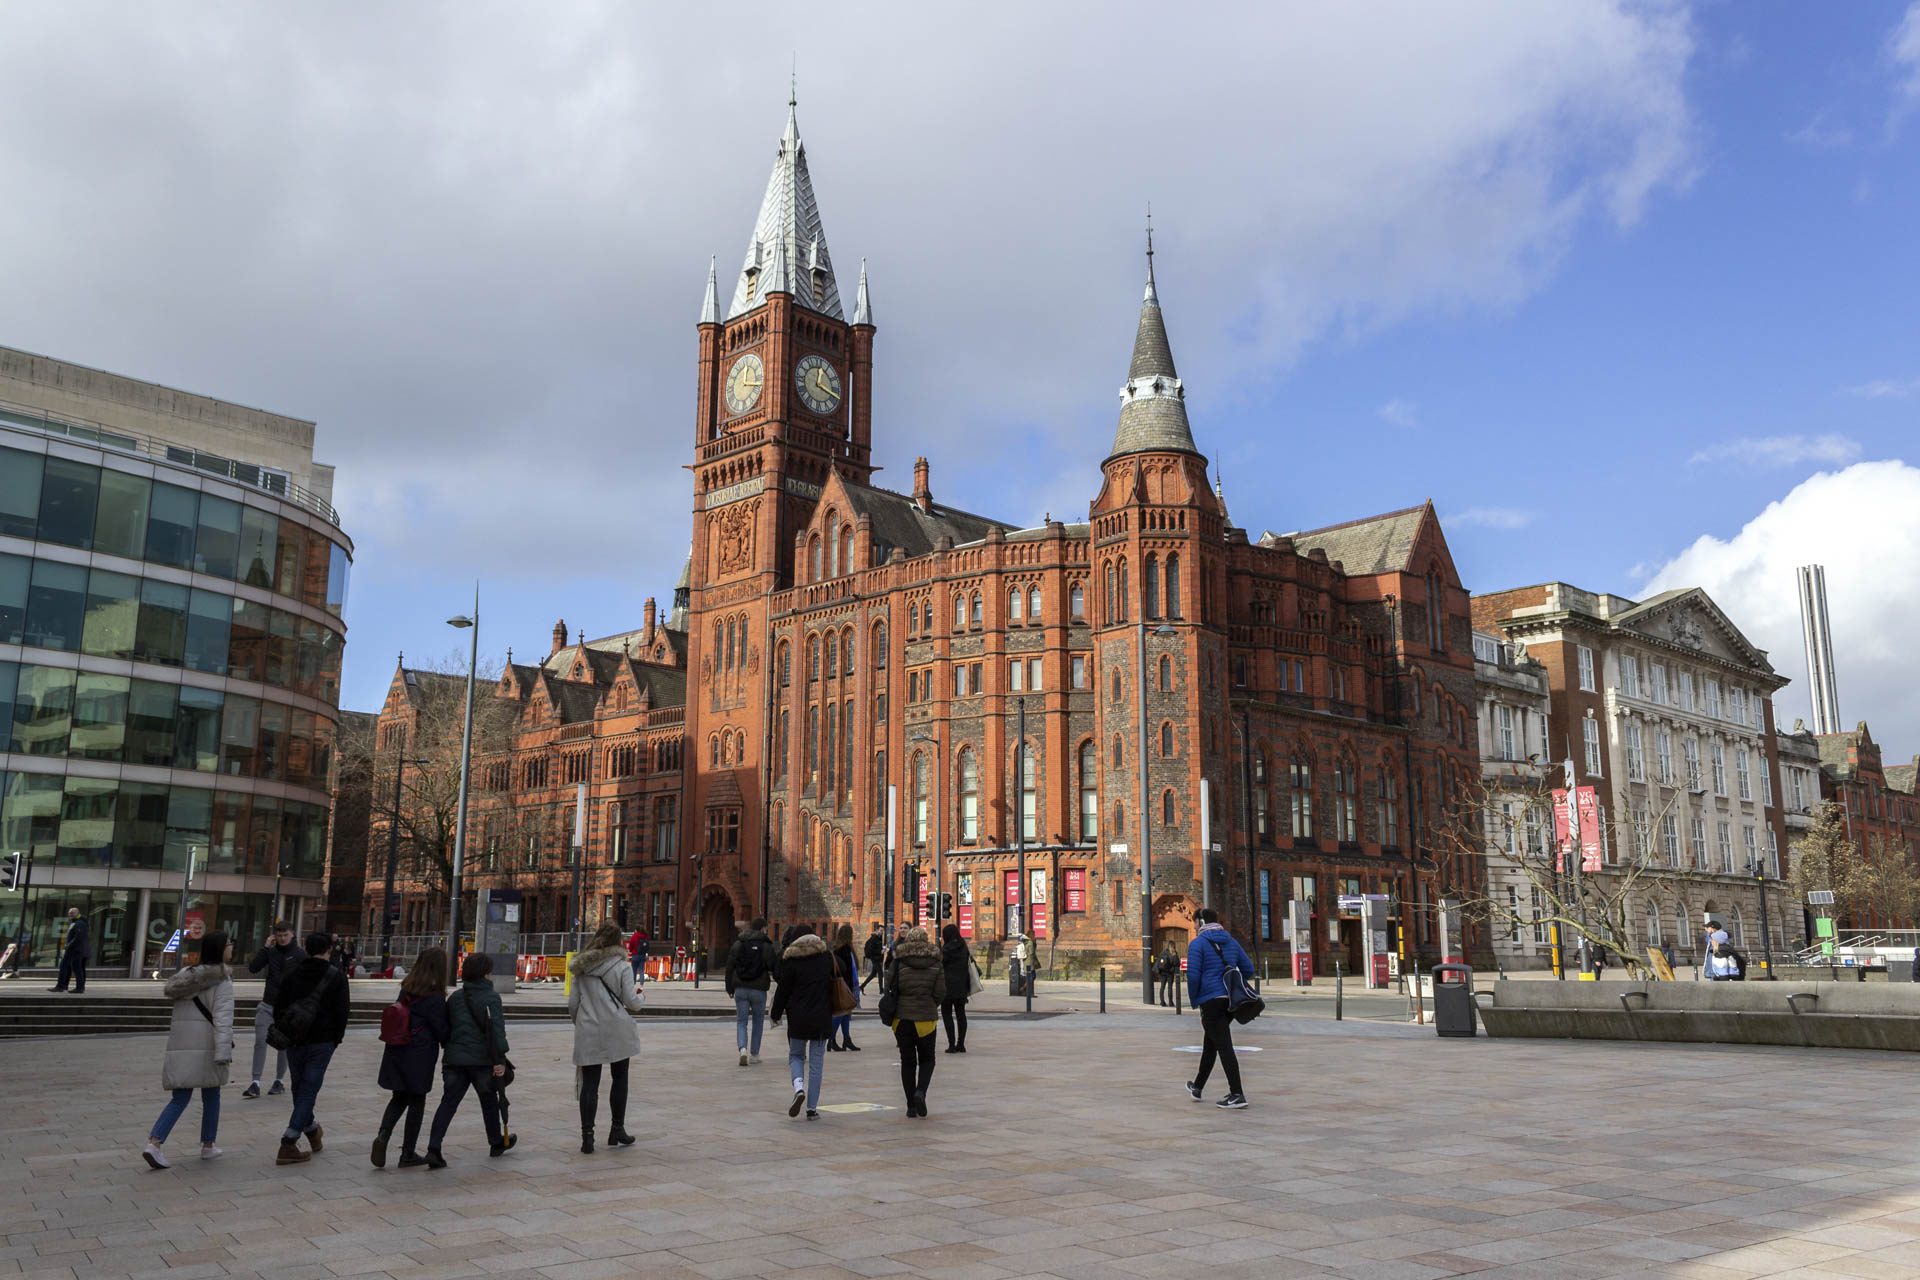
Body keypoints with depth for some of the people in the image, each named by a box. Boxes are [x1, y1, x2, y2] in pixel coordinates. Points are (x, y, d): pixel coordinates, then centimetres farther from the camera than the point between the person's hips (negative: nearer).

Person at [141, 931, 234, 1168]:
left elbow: (181, 1011, 19)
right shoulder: (222, 981, -10)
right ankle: (207, 1146, 21)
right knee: (211, 1096, 11)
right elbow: (222, 1017, -19)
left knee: (180, 1098, 8)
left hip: (180, 1045, 6)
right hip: (206, 1046, -6)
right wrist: (223, 1052, -24)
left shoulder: (187, 975, 13)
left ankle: (154, 1143, -9)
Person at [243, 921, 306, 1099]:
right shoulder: (270, 952, 4)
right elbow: (253, 968, -5)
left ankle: (279, 1081, 19)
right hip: (267, 1005, 3)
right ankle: (255, 1083, -6)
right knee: (260, 1041, -7)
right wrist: (265, 947, -10)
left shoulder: (300, 955, -5)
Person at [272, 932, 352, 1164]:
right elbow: (341, 1012, -4)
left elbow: (278, 1008, 8)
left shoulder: (292, 974, 6)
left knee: (300, 1089, 18)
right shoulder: (335, 976, -4)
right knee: (308, 1091, -3)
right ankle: (288, 1145, -11)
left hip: (294, 1041, 4)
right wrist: (336, 1039, 7)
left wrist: (284, 1035, 15)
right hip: (321, 1042, -4)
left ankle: (311, 1131, 34)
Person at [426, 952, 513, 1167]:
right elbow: (496, 1030, -17)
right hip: (482, 1060, -4)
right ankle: (497, 1143, 31)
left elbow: (444, 1028, 14)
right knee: (489, 1101, 14)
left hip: (454, 1060, 4)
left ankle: (433, 1148, -12)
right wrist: (499, 1060, -16)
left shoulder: (455, 998, 9)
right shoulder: (491, 997, -10)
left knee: (448, 1103, 2)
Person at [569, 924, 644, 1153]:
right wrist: (639, 997, 14)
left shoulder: (582, 967, 6)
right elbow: (631, 1002, -7)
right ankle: (617, 1130, 18)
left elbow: (572, 1004, 6)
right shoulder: (622, 966, -6)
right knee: (619, 1079, 12)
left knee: (589, 1083, 4)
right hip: (616, 1031, -2)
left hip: (588, 1032, 3)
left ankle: (587, 1136, -2)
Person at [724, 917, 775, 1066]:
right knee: (758, 1021, 13)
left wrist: (730, 988, 12)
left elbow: (729, 967, 5)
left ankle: (743, 1049, -18)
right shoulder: (767, 945, -5)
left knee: (741, 1021, 5)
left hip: (740, 989, 2)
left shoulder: (737, 944, 4)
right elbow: (773, 967, -7)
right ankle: (754, 1055, 18)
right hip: (759, 990, -2)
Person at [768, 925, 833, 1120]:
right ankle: (812, 1108, 7)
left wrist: (776, 1014, 8)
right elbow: (835, 984, 10)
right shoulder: (826, 957, 4)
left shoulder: (791, 960, -6)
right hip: (822, 1018, 2)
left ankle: (799, 1088, -11)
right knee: (816, 1062, 8)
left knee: (796, 1055, 17)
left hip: (798, 1018, -2)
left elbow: (783, 990, -3)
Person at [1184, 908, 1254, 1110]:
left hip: (1211, 1001, -7)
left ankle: (1236, 1095, -11)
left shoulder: (1198, 943, -7)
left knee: (1224, 1046, -7)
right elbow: (1248, 970, 12)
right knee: (1210, 1043, 20)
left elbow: (1193, 975, -14)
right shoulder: (1231, 942, 13)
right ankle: (1198, 1087, 33)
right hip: (1230, 1001, 7)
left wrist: (1193, 1000, -2)